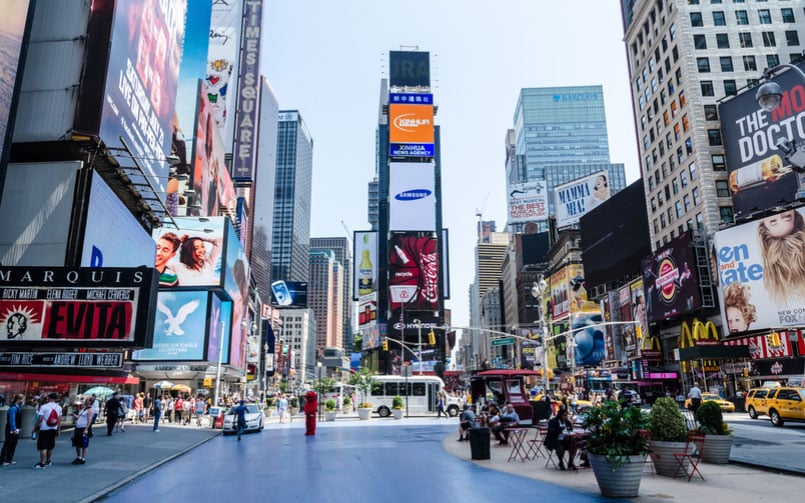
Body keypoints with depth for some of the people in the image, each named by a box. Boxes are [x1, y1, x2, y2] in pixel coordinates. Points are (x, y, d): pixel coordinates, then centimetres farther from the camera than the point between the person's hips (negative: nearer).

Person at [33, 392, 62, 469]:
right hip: (53, 429, 5)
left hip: (44, 429, -5)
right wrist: (58, 430, 14)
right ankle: (48, 461, 28)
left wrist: (35, 428, -1)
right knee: (50, 446, 16)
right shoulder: (59, 407, 5)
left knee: (42, 446, -2)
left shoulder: (44, 407, -9)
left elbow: (40, 419, -12)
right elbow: (59, 420, 8)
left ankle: (42, 463, -5)